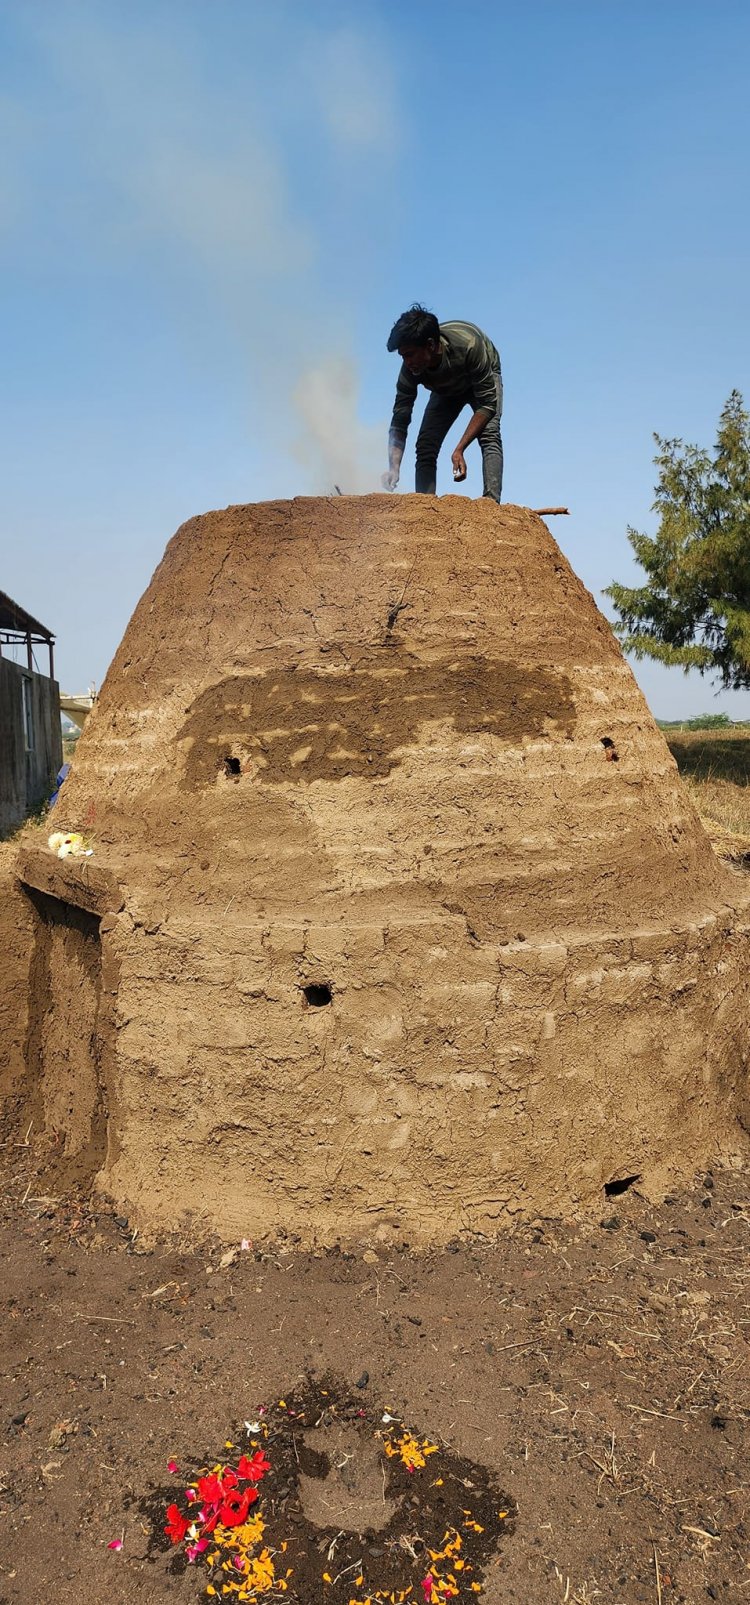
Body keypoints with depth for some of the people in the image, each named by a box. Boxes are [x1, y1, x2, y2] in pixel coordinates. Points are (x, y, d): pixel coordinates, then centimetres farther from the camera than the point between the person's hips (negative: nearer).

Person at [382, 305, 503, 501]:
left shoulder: (468, 346, -42)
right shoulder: (411, 369, -31)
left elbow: (487, 403, -37)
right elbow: (399, 422, -29)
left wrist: (459, 450, -45)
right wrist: (394, 468, -45)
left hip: (484, 380, -4)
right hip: (446, 390, 4)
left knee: (489, 436, -27)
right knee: (425, 446, -11)